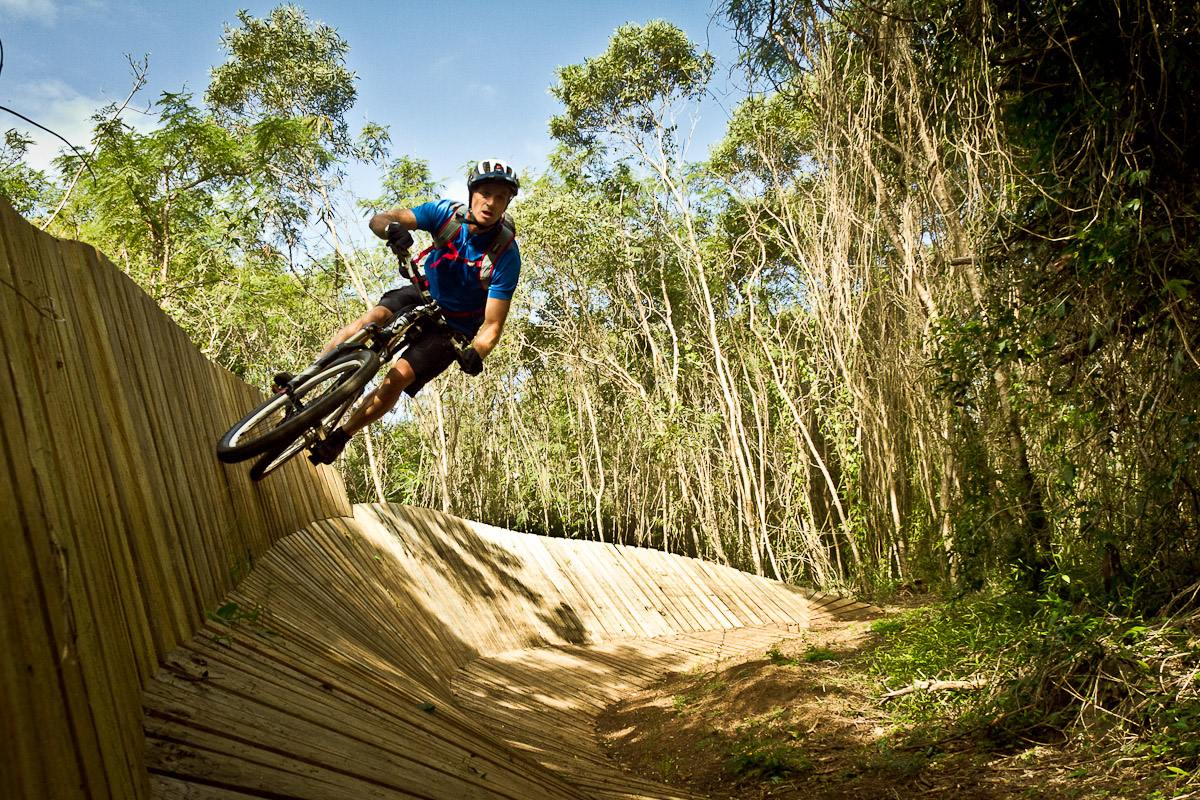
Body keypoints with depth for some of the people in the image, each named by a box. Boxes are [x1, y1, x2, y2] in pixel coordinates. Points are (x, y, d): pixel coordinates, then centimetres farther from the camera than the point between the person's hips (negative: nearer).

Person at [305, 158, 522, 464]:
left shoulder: (506, 257, -24)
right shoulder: (447, 213, -16)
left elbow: (493, 324, -23)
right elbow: (378, 220, -22)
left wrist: (476, 353, -44)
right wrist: (392, 229, -47)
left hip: (454, 328, -3)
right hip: (423, 295, 3)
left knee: (399, 376, -21)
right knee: (370, 320, -29)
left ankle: (338, 438, -4)